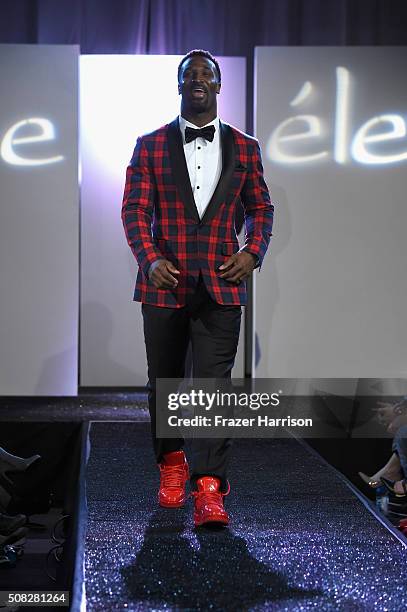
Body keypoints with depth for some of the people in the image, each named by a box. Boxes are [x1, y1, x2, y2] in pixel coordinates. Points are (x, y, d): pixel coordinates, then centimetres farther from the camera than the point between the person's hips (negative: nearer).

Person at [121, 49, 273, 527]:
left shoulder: (244, 147, 10)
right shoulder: (151, 146, 6)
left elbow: (260, 207, 17)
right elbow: (134, 209, 1)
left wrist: (253, 251, -1)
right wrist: (149, 259, -14)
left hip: (220, 286, -1)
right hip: (164, 284, 1)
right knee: (164, 381, 11)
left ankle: (209, 489, -11)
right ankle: (172, 466, 30)